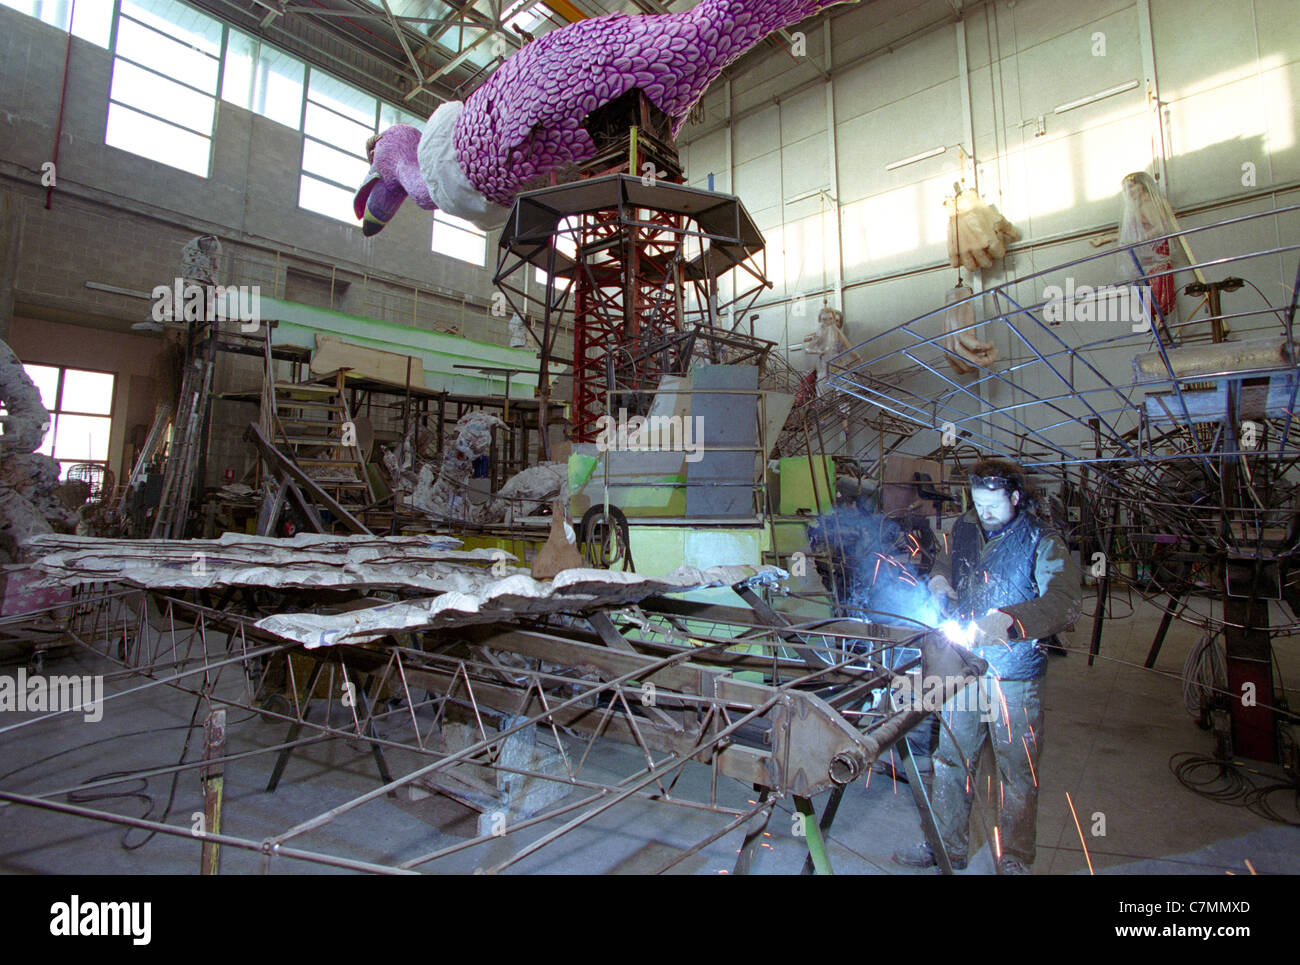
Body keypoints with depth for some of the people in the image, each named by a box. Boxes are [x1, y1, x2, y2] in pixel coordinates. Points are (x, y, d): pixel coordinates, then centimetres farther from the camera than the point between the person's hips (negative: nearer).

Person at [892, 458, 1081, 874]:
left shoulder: (1043, 542, -9)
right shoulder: (964, 530, 6)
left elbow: (1065, 601, -23)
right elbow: (946, 560, 26)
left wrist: (1007, 619, -36)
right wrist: (939, 578, 4)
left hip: (1014, 677, -5)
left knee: (1017, 775, 8)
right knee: (951, 761, 15)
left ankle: (1014, 861, 28)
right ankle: (947, 846, 32)